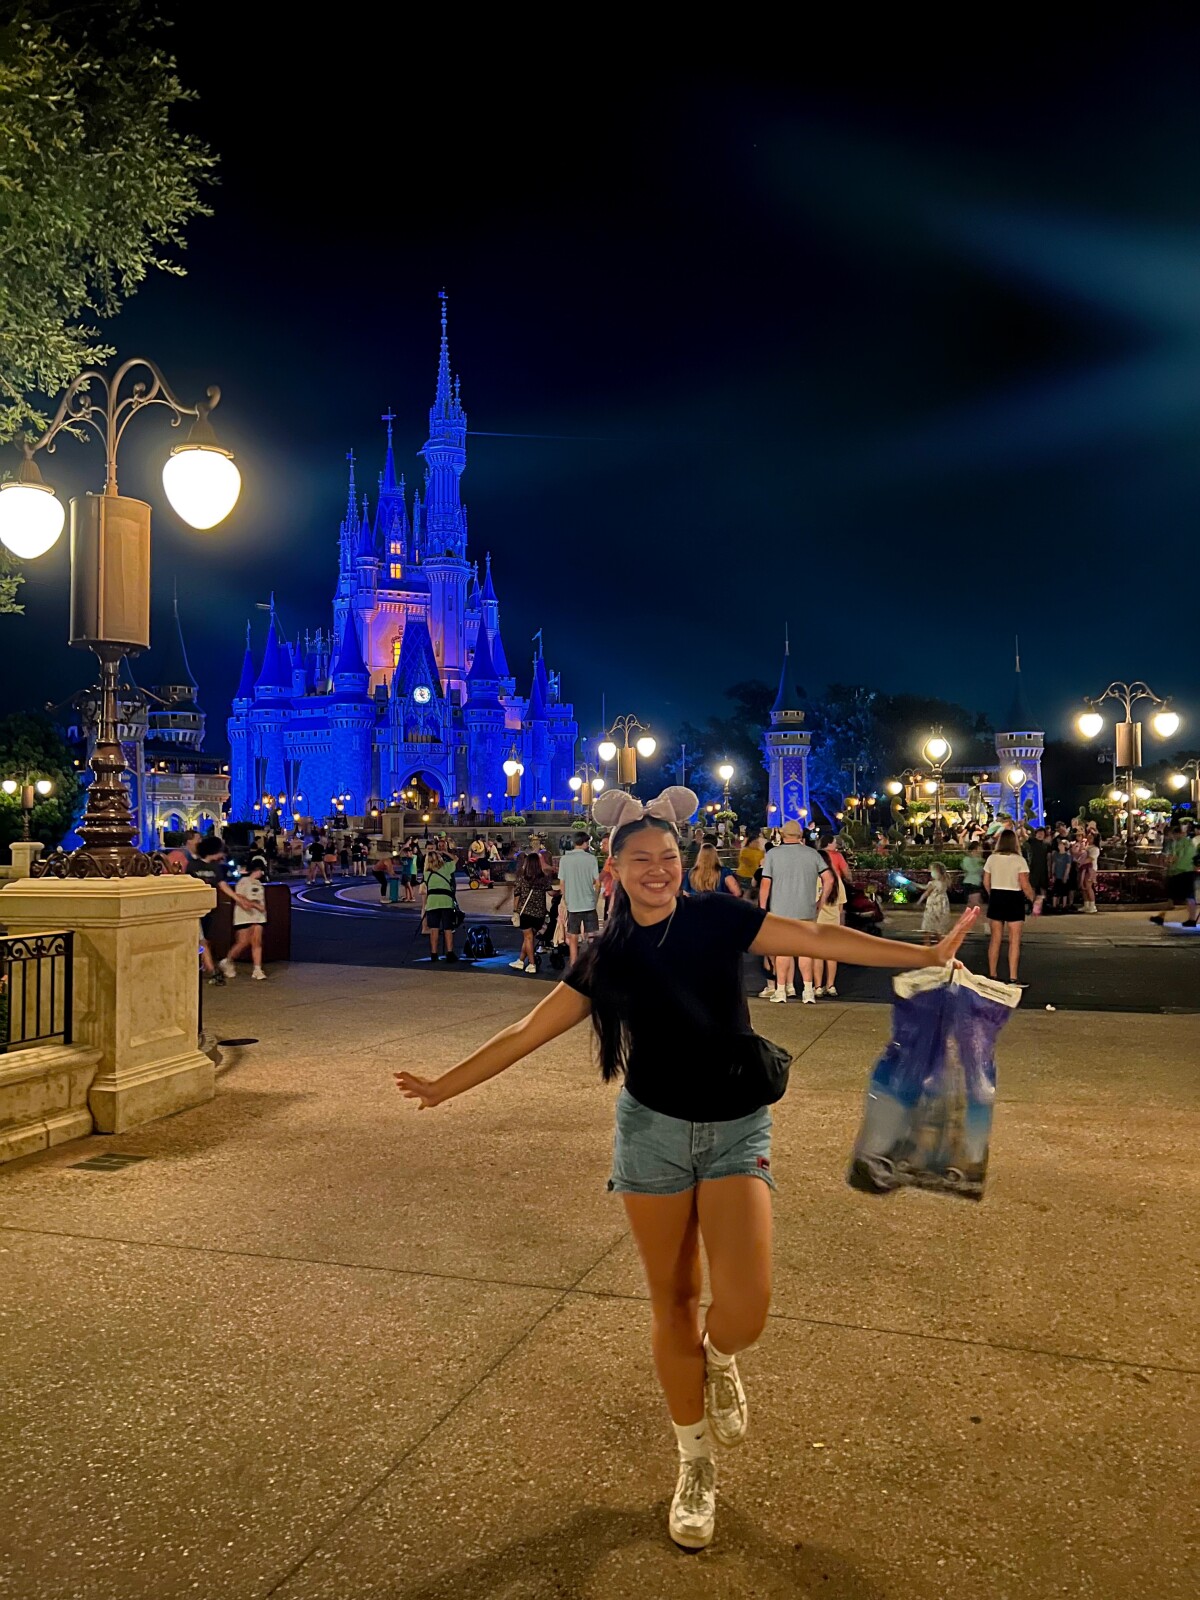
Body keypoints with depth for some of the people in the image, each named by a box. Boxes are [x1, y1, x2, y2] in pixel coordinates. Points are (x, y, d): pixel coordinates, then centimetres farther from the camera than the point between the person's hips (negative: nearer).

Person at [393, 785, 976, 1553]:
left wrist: (924, 954, -11)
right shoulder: (607, 958, 0)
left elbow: (819, 937, -7)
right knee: (674, 1303, 9)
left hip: (737, 1132, -1)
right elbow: (527, 1033, 6)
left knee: (745, 1304, -15)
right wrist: (446, 1084, 8)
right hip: (653, 1131, 1)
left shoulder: (718, 917, -4)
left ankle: (721, 1360, 23)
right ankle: (696, 1463, 30)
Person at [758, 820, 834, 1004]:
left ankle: (781, 990, 9)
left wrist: (762, 908, 2)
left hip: (781, 911, -1)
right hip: (806, 911, 2)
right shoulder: (812, 854, 3)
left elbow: (765, 884, -6)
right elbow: (828, 878, 0)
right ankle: (808, 991, 5)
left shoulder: (773, 854, -3)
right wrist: (822, 901, 10)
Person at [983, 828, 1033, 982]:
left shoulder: (992, 858, 0)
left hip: (996, 897, 4)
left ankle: (992, 975, 16)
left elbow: (986, 882, 5)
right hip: (1014, 899, -4)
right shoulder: (1019, 860, -11)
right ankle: (1012, 978, -1)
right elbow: (1025, 885, -14)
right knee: (1014, 940, 2)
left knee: (995, 938, 12)